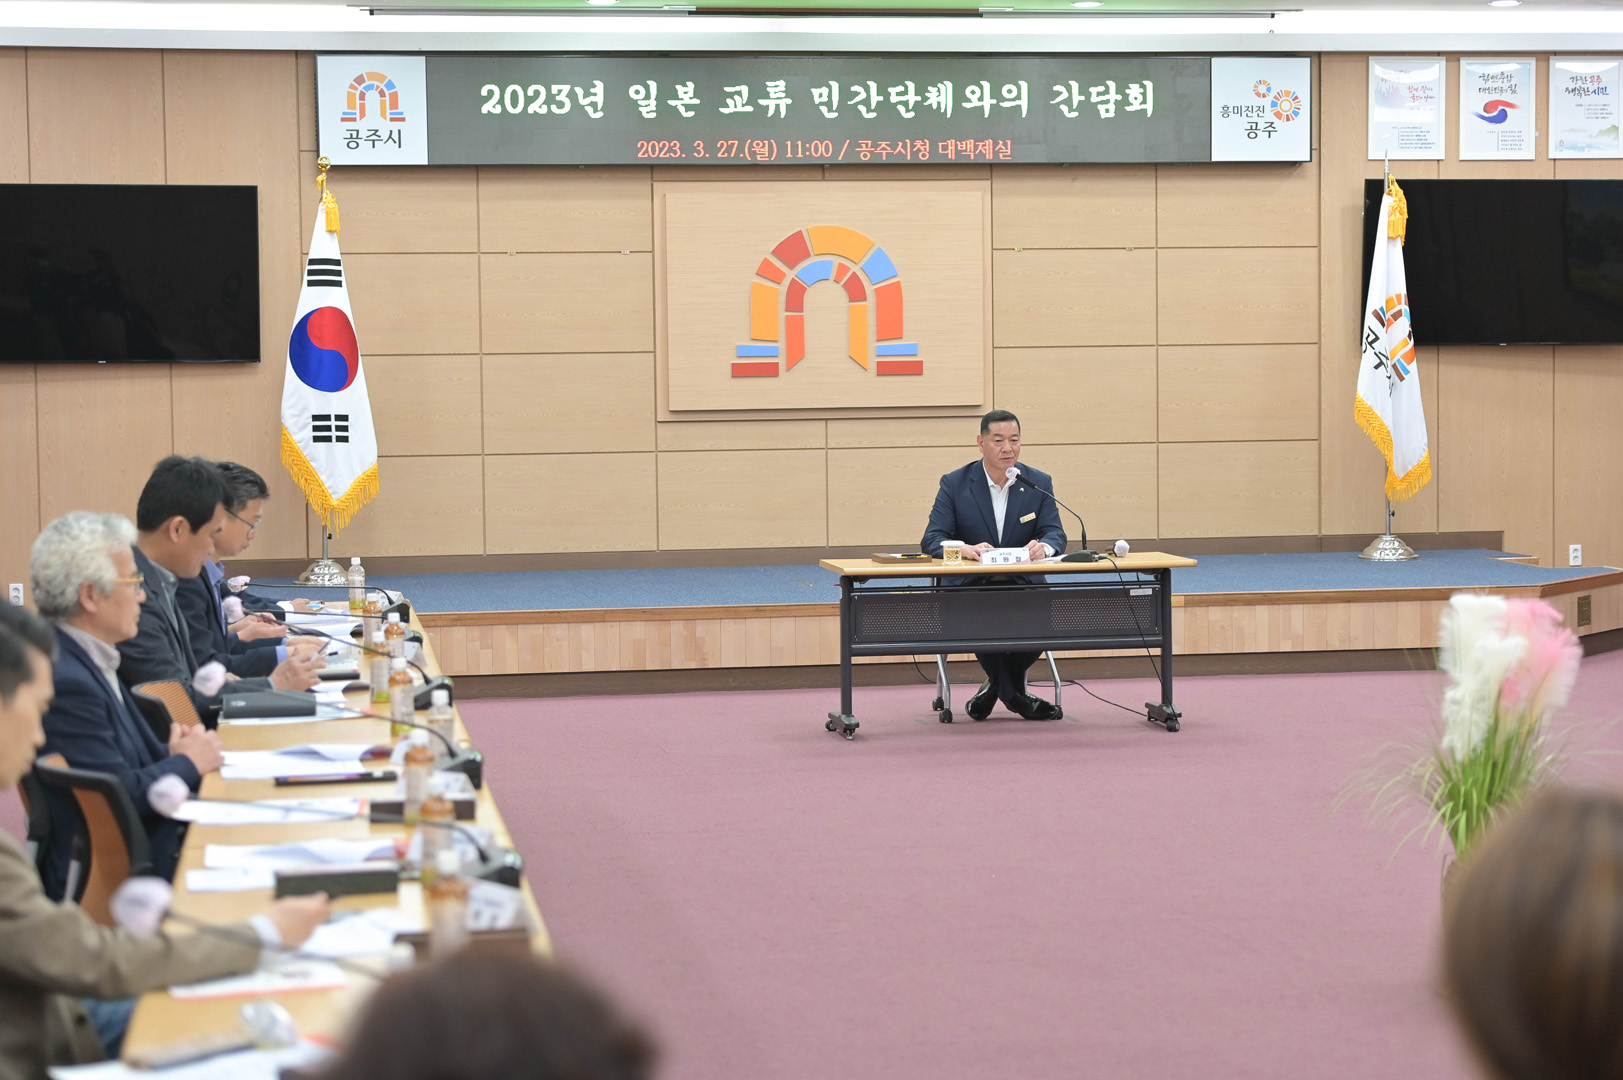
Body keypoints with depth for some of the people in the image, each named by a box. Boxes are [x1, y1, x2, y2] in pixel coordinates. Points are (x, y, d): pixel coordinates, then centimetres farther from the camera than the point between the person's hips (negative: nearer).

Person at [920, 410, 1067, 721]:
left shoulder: (1039, 483, 5)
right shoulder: (955, 484, -1)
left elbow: (1055, 533, -2)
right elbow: (931, 540, -9)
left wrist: (1043, 546, -29)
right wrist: (967, 549, -32)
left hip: (1023, 583, 2)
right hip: (969, 585, -2)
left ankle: (998, 684, -4)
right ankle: (1012, 692, -11)